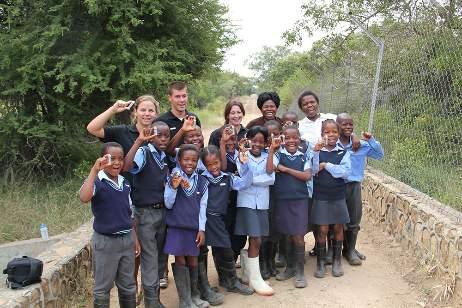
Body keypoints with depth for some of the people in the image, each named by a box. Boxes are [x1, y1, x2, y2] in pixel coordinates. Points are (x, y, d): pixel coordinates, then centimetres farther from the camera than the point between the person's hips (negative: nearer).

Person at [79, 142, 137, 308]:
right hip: (105, 241, -5)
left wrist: (135, 238, 13)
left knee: (128, 286, 16)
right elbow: (84, 198, -35)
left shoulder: (125, 183, 6)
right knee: (103, 287, 8)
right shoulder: (97, 181, -13)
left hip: (127, 239, 6)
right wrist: (95, 169, -34)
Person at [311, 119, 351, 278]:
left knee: (338, 228, 10)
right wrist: (316, 152, -28)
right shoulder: (317, 150, -3)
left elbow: (346, 172, -14)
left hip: (338, 196, 2)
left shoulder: (343, 153, -1)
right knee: (322, 229, 2)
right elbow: (312, 171, -16)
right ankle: (320, 262, 15)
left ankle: (337, 260, 25)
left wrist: (326, 165, -16)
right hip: (320, 197, -1)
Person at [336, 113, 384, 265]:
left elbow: (379, 155, 6)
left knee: (354, 221, 13)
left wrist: (371, 140, -7)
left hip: (354, 186, 4)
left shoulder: (360, 144, 1)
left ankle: (350, 249, 31)